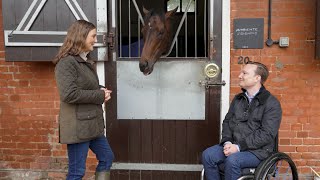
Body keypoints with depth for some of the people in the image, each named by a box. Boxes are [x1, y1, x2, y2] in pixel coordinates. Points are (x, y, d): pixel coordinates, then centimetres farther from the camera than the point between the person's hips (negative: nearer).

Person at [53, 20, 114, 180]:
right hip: (78, 126, -9)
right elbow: (69, 94, -26)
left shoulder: (86, 61, 13)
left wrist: (101, 90, 1)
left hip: (93, 123, 10)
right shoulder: (67, 63, -16)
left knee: (107, 158, 18)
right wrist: (100, 95, -18)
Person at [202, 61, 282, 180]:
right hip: (234, 146, 6)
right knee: (207, 155, -19)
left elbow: (266, 134, -15)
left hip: (257, 150, -5)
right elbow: (227, 121, 16)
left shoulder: (271, 103, -7)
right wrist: (227, 141, -4)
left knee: (232, 160, -33)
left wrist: (239, 147, -19)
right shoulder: (237, 99, 15)